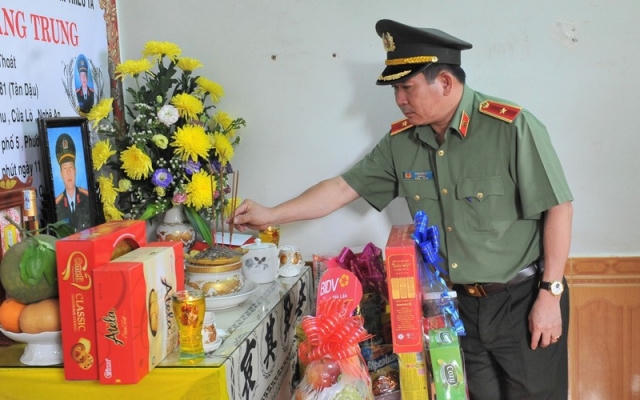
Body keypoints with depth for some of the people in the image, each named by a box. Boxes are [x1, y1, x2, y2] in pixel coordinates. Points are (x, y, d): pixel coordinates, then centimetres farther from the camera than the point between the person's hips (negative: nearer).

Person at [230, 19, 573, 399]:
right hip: (461, 305, 4)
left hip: (523, 300, -4)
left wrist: (550, 295, -13)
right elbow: (343, 188, 7)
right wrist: (271, 215, 4)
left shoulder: (511, 126, -16)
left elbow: (558, 207, -14)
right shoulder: (401, 142, 0)